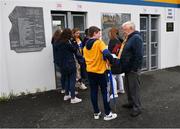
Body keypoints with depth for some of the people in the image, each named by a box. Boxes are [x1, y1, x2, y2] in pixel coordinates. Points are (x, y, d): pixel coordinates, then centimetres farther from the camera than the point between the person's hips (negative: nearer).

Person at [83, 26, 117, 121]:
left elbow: (85, 58, 13)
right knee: (105, 92, 4)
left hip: (90, 71, 6)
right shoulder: (99, 42, -12)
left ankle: (96, 113, 19)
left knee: (93, 92, 11)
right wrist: (112, 61, -10)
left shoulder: (86, 45, 9)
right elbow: (106, 54, -25)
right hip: (100, 71, -6)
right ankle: (108, 114, 12)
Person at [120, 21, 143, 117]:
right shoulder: (129, 38, 15)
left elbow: (138, 55, -25)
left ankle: (137, 108, 10)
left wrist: (134, 69, -24)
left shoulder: (136, 38, -17)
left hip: (133, 69, -10)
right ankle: (131, 103, 34)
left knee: (134, 88, -1)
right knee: (128, 87, 19)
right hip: (128, 69, 10)